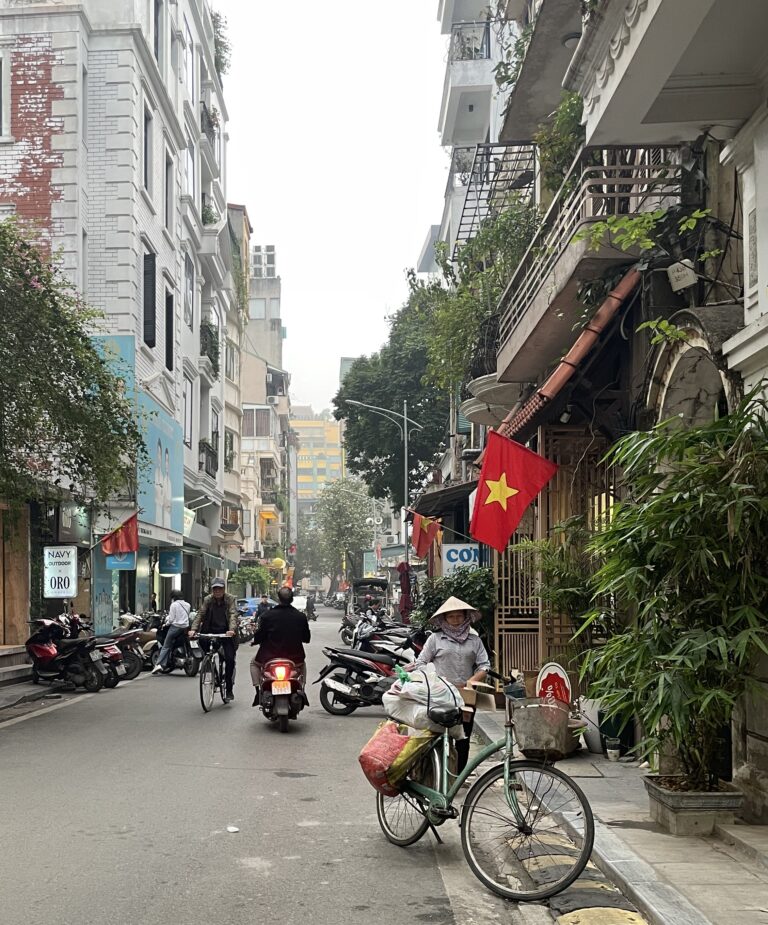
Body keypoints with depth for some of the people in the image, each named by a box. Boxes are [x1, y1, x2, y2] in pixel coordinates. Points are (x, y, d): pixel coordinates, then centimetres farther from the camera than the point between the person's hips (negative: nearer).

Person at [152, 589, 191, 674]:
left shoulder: (174, 605, -5)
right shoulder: (187, 605, 12)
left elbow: (171, 618, -8)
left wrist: (166, 623, 12)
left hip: (176, 627, -5)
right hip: (185, 628, 5)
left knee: (166, 646, -1)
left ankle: (159, 664, -12)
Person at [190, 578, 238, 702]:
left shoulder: (230, 599, -6)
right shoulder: (208, 600, 0)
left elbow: (233, 615, -18)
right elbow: (200, 614, -8)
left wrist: (232, 630, -36)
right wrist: (194, 629, -24)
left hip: (226, 632, -3)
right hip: (211, 630, 3)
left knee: (229, 659, -10)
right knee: (202, 640, -25)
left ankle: (229, 690, 1)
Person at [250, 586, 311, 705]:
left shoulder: (268, 615, -14)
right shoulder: (300, 616, -6)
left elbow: (260, 636, -9)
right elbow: (307, 638, 3)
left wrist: (253, 641, 15)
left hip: (270, 657, -2)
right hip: (294, 657, 2)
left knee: (254, 663, 30)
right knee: (302, 664, 37)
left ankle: (259, 690, 12)